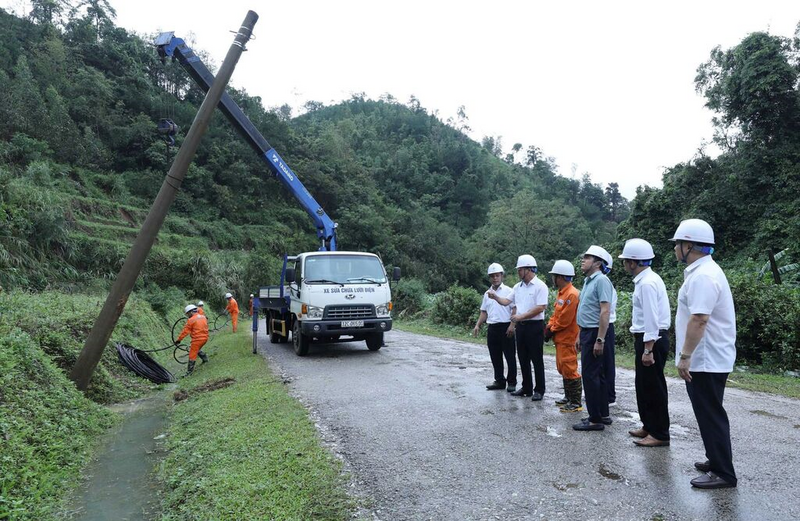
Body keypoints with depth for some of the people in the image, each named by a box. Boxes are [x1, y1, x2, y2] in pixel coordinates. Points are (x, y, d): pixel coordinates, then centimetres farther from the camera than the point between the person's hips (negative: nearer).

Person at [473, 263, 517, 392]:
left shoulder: (508, 291, -5)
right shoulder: (487, 293, 14)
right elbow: (484, 312, 18)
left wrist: (512, 326, -19)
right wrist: (477, 325, 7)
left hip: (505, 327, -6)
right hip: (492, 328, 6)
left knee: (510, 356, 1)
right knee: (495, 357, 11)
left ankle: (512, 382, 10)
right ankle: (499, 381, 22)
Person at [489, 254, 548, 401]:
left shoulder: (540, 286, -11)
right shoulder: (518, 287, 11)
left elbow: (540, 308, -18)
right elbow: (507, 302, 17)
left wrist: (521, 316, -18)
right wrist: (495, 297, 1)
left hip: (535, 326, -7)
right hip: (520, 327, 7)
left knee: (537, 360, 1)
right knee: (523, 359, 12)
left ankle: (539, 390, 10)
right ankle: (526, 388, 23)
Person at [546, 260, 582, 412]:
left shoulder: (572, 294, -19)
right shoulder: (562, 293, 12)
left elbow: (565, 320, -21)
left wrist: (552, 330, -9)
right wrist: (549, 326, 2)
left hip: (568, 339, -10)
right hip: (560, 338, 10)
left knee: (569, 370, -6)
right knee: (563, 369, 17)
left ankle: (576, 403, 1)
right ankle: (568, 397, 28)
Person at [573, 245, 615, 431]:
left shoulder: (601, 280, -15)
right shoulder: (588, 281, 15)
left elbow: (605, 312, -21)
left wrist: (600, 340, -24)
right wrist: (580, 336, 20)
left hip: (595, 333, -10)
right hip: (587, 332, 10)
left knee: (590, 375, -6)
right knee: (596, 375, 14)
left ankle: (596, 419, 1)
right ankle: (603, 415, 23)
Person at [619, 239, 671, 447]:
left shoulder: (647, 283, -20)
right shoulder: (646, 279, 10)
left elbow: (652, 319, -24)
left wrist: (648, 350, -23)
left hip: (652, 339, -10)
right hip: (648, 338, 10)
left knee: (653, 387, 0)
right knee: (643, 384, 18)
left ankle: (660, 434, 11)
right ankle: (649, 426, 31)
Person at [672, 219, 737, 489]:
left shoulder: (703, 276, -21)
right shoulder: (703, 271, 13)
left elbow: (698, 320, -28)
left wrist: (685, 356, -24)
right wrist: (688, 354, 22)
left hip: (706, 360, -10)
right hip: (707, 359, 10)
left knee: (711, 416, -1)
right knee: (710, 414, 19)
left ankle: (723, 473, 8)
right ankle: (717, 460, 31)